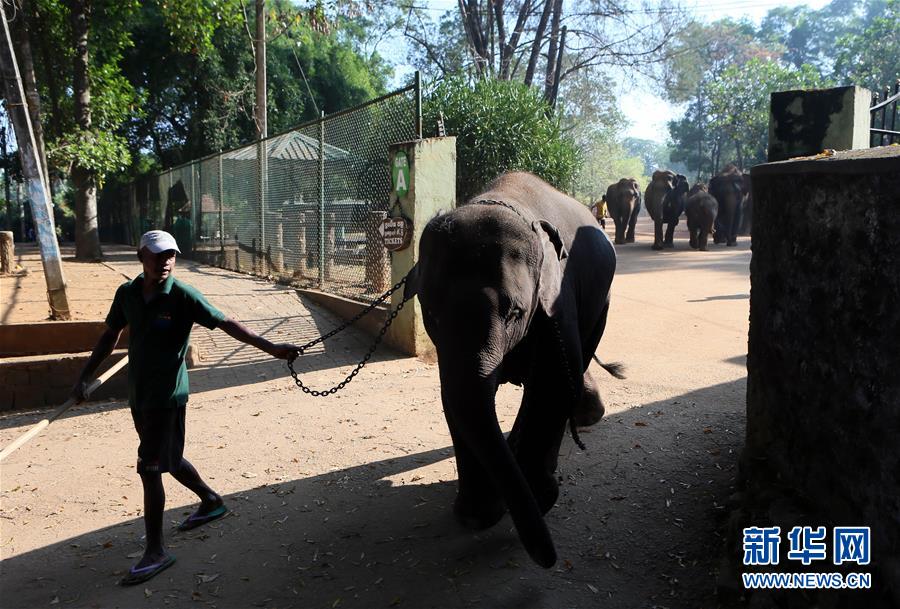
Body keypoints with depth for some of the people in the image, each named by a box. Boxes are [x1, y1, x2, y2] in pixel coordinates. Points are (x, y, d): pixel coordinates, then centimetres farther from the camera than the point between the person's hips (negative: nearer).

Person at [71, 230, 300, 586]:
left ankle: (155, 552, 4)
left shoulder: (182, 296, -15)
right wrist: (84, 377, 14)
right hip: (138, 393, 7)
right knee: (168, 458, 20)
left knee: (150, 469, -7)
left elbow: (227, 324, -18)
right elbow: (110, 336, 14)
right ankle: (211, 501, 43)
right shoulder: (127, 293, 2)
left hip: (167, 396, -6)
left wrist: (270, 348, -27)